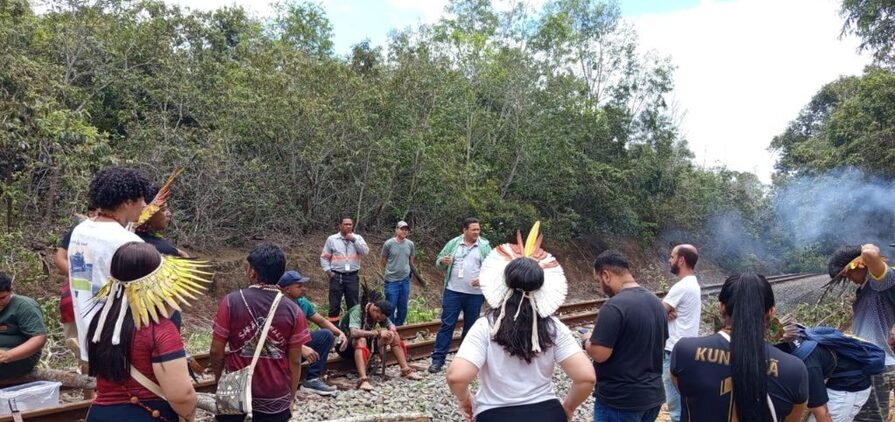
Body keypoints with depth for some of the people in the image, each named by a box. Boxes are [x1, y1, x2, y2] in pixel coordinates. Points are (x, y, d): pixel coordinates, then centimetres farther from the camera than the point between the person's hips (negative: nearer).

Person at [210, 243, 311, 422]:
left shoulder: (231, 302, -12)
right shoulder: (293, 311, -11)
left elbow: (216, 352, -6)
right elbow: (295, 362, -6)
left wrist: (220, 381, 12)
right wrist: (291, 398, 8)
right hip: (276, 397, 1)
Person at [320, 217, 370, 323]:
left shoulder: (358, 238, 7)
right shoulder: (331, 239, 3)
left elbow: (365, 251, -9)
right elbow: (324, 257, 5)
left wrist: (353, 239, -11)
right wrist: (328, 270, -6)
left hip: (352, 276, 1)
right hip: (336, 276, -1)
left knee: (353, 305, 8)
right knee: (334, 305, 2)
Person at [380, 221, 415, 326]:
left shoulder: (410, 244, 0)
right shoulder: (389, 244, -9)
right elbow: (383, 260, 4)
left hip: (405, 280, 4)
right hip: (391, 280, -4)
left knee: (403, 308, 11)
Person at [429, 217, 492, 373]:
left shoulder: (484, 246, 2)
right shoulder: (453, 243, 3)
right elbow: (438, 261, 8)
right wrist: (442, 261, -16)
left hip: (475, 294, 1)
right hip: (453, 292, -1)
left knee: (470, 326, 10)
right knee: (447, 324, -1)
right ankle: (438, 359, 1)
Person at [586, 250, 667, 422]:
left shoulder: (614, 306, -21)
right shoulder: (657, 302, 6)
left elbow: (599, 354, -22)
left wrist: (588, 341, -1)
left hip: (619, 401, -8)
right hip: (653, 396, 8)